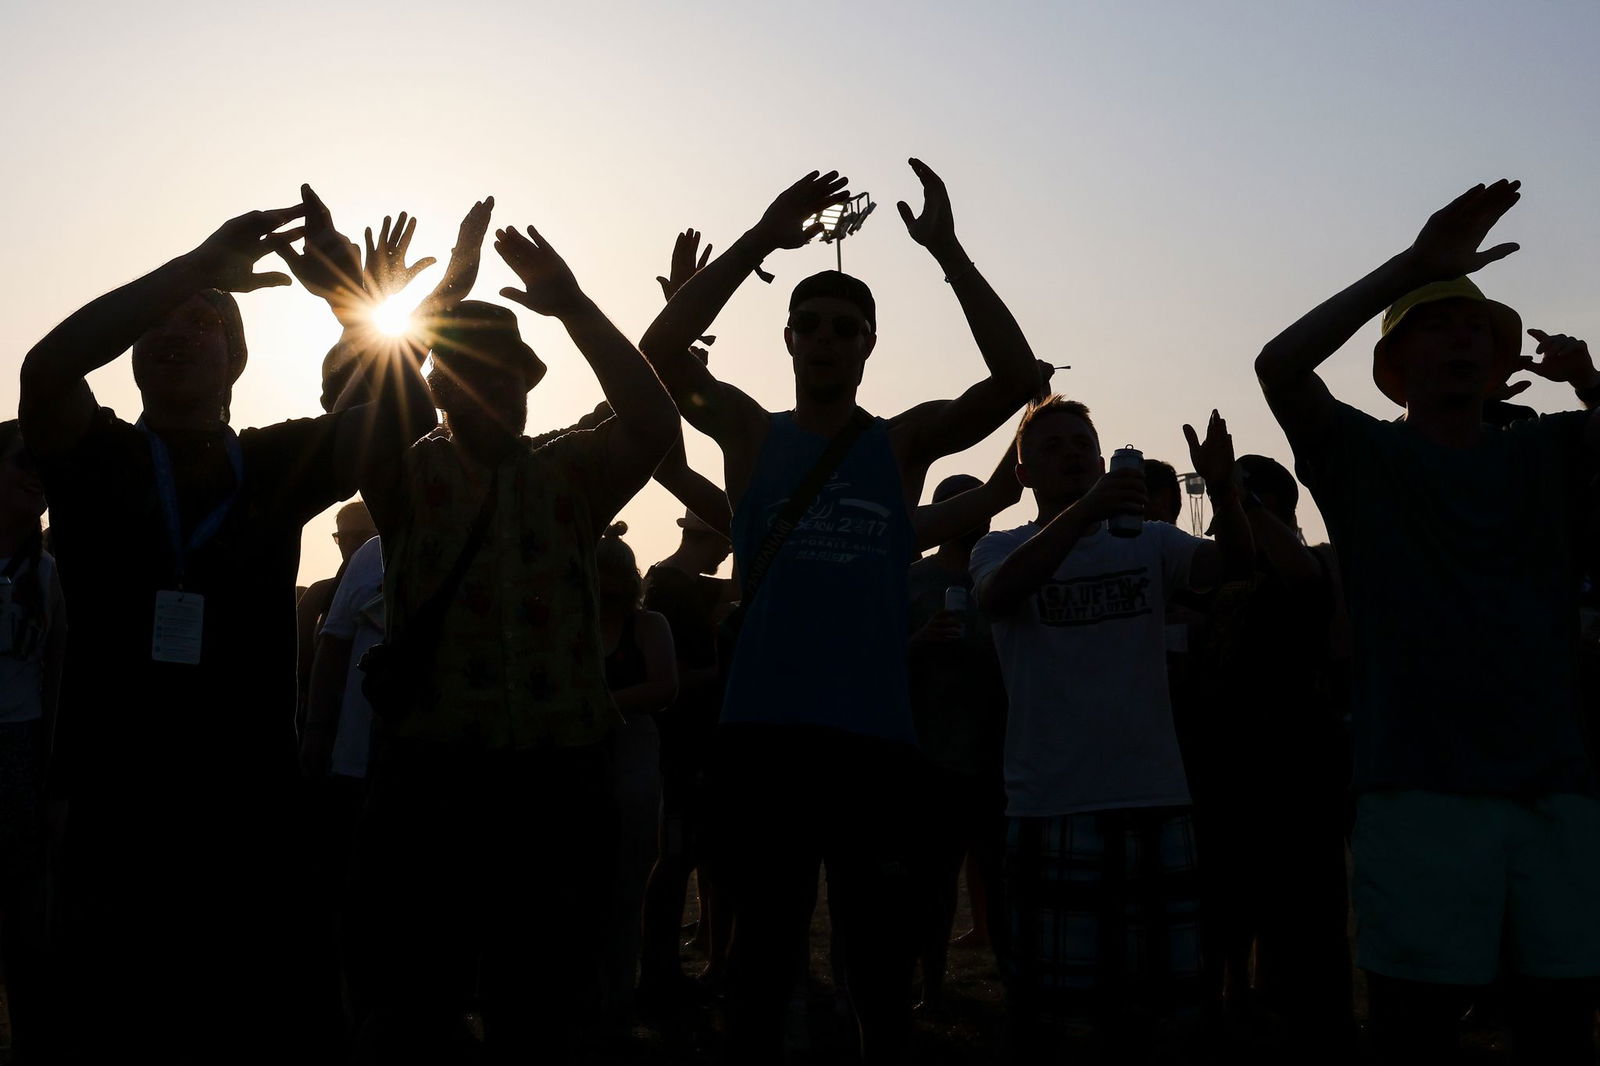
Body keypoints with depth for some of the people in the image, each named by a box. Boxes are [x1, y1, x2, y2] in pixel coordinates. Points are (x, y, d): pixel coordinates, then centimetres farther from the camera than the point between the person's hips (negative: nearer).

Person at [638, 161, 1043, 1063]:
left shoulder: (905, 443, 7)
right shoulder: (751, 435, 7)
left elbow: (1018, 378, -6)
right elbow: (661, 348, -8)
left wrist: (947, 251, -12)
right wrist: (762, 240, -12)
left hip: (875, 739, 0)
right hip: (764, 732, 0)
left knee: (881, 954, 9)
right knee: (762, 948, 9)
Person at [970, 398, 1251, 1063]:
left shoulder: (1150, 543, 9)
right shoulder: (1002, 548, 1)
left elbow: (1230, 564, -8)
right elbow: (998, 592, -22)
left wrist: (1222, 489, -29)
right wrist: (1086, 509, -36)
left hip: (1154, 797, 3)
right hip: (1050, 803, -3)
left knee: (1135, 1005, 14)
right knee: (1034, 1005, 3)